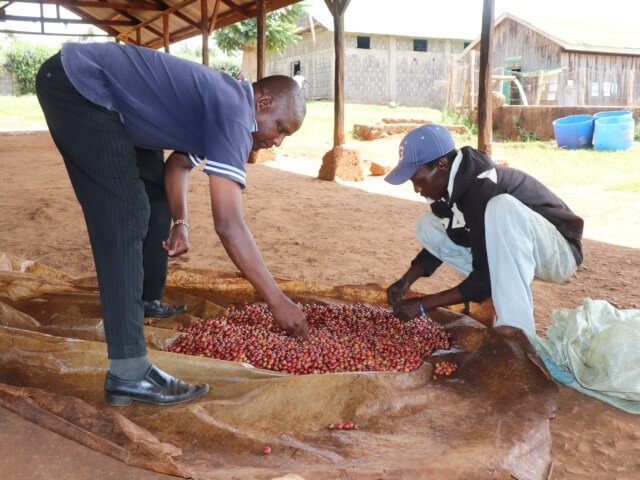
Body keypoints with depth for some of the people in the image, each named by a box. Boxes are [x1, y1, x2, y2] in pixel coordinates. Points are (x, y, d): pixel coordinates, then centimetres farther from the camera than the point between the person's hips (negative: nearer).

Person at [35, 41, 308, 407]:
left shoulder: (220, 105, 9)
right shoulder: (234, 113, -22)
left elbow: (177, 164, 19)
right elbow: (228, 223, -29)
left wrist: (181, 221, 1)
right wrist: (278, 301, -25)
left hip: (103, 99, 11)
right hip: (75, 84, -11)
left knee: (154, 197, 16)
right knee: (125, 218, -17)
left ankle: (144, 302, 35)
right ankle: (128, 374, -19)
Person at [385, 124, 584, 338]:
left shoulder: (480, 189, -32)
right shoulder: (451, 182, -7)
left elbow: (485, 278, -30)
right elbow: (443, 239, 8)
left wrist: (423, 304, -26)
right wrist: (406, 281, -6)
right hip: (507, 252, 8)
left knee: (501, 207, -39)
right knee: (426, 226, -3)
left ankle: (515, 331, -37)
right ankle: (500, 296, -2)